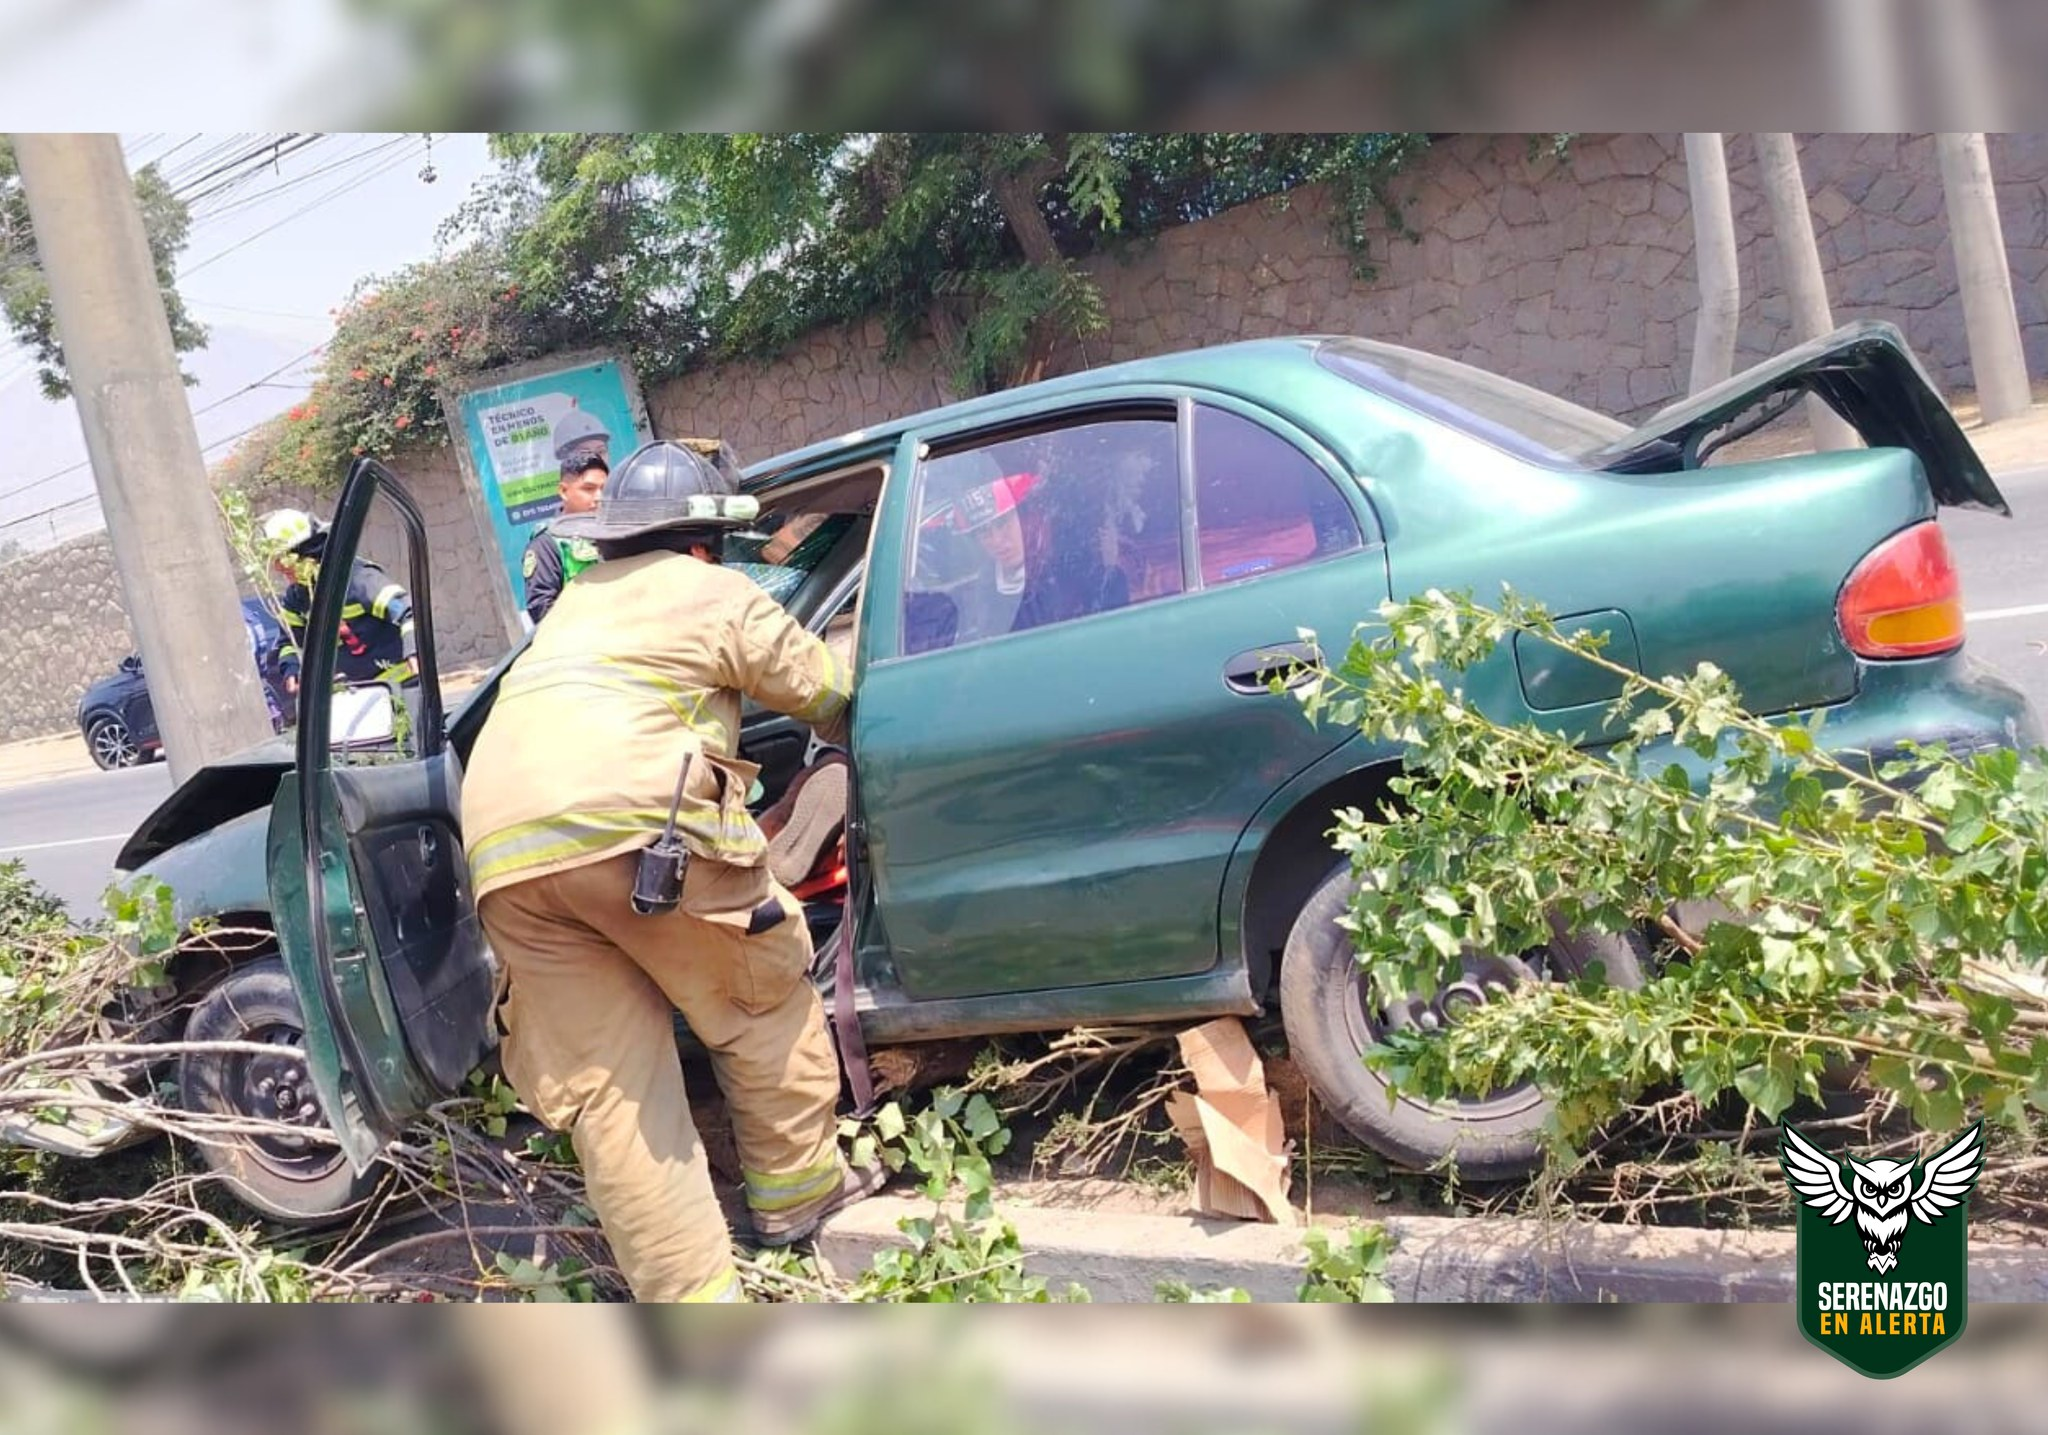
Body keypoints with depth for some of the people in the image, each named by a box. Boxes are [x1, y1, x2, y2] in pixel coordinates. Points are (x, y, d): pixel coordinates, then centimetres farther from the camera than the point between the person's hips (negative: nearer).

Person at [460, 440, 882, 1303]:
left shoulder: (575, 603, 33)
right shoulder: (715, 594, 15)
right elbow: (829, 697, 23)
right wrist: (851, 740, 46)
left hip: (502, 852, 6)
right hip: (630, 822, -6)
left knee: (608, 1089, 7)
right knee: (763, 1001, 17)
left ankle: (692, 1301, 9)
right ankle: (797, 1191, 28)